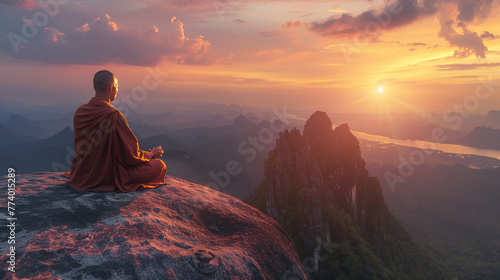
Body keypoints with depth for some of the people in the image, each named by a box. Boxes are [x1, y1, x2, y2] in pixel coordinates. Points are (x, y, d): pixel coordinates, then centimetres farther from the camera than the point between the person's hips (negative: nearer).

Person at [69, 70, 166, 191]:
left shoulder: (79, 112, -4)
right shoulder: (115, 116, -27)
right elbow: (131, 155, -19)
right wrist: (151, 154, 1)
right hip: (106, 178, -8)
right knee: (159, 165, 2)